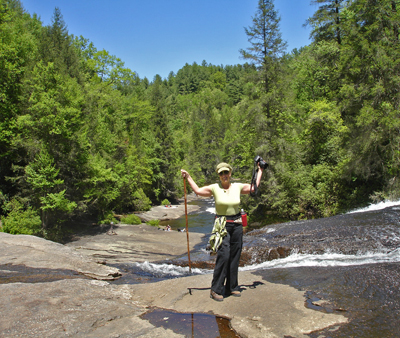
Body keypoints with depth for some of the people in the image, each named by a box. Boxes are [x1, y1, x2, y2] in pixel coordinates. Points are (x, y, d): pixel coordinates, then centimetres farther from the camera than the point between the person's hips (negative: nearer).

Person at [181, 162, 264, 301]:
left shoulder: (237, 187, 4)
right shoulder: (215, 188, -4)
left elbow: (254, 187, 14)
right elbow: (198, 191, 0)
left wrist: (260, 171, 17)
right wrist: (188, 177, -3)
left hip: (237, 225, 4)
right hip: (222, 225, -4)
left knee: (235, 257, 9)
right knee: (223, 255, -14)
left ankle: (232, 287, 23)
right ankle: (216, 290, -3)